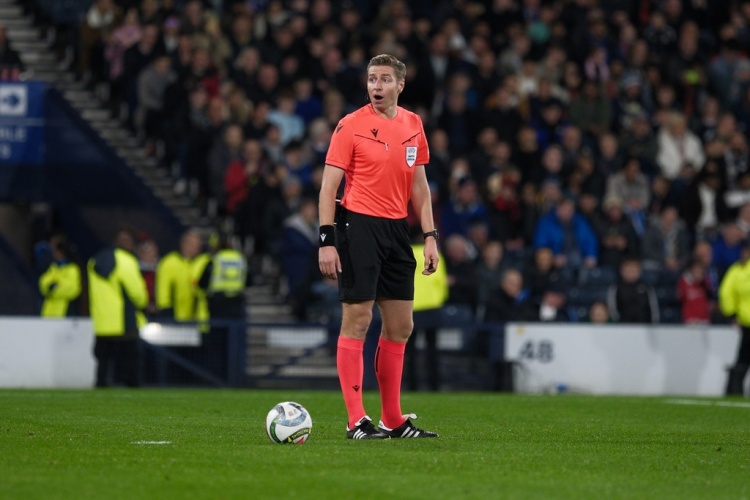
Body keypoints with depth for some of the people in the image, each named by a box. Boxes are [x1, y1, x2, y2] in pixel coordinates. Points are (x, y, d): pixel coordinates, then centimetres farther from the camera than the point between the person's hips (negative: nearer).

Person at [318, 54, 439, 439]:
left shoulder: (413, 125, 11)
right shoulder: (351, 125, -6)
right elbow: (329, 185, -6)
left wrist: (430, 237, 10)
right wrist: (326, 241, -13)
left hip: (396, 230, 6)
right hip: (359, 225, -6)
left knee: (401, 326, 8)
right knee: (357, 320, -7)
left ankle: (393, 419, 17)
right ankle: (356, 421, -4)